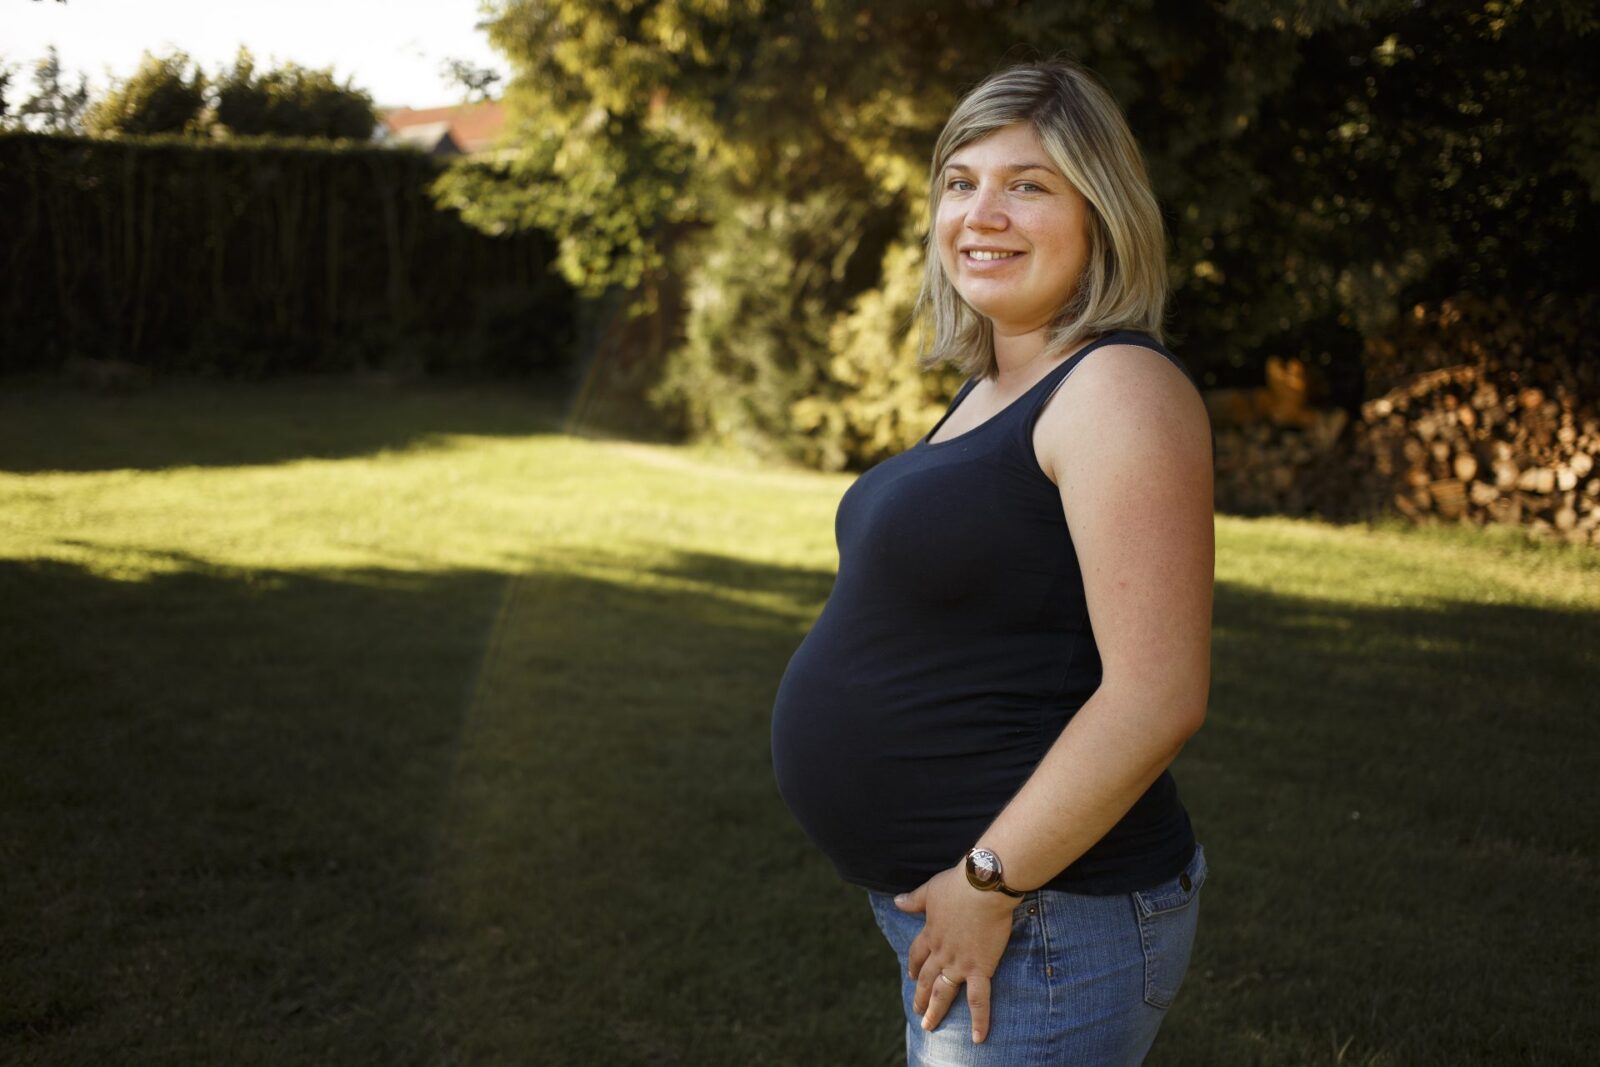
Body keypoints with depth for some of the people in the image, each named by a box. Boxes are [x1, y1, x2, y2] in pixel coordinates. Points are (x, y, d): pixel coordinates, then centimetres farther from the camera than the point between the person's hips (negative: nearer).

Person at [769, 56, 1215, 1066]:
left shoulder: (1119, 389, -18)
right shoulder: (992, 392, 10)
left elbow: (1158, 695, -25)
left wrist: (989, 882, -20)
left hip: (1043, 931, -9)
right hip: (940, 902, 9)